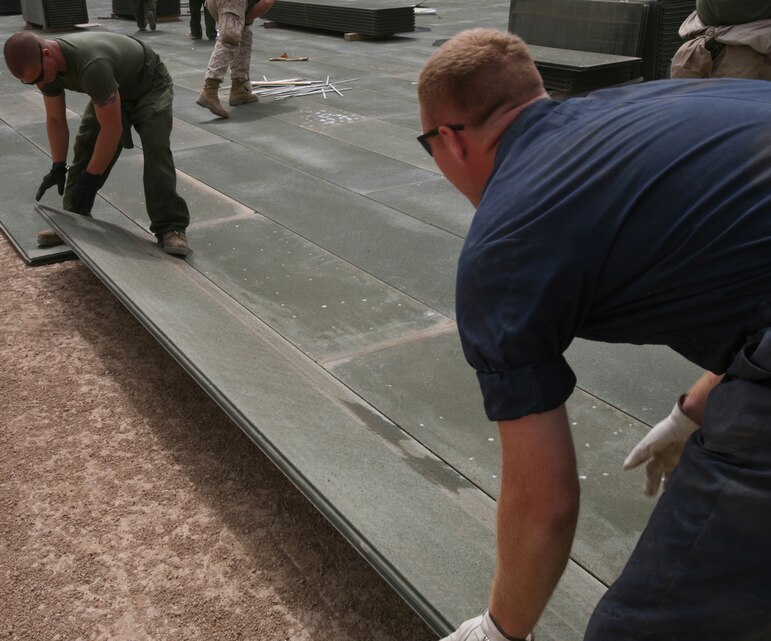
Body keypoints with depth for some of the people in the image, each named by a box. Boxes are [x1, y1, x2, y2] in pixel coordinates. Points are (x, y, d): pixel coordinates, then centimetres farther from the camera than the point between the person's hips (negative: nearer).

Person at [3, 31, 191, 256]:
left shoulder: (92, 65, -45)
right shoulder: (45, 66, -19)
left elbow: (112, 129, -38)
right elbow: (56, 120, -3)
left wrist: (91, 177, -30)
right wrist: (58, 167, -8)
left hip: (149, 85, -7)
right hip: (112, 90, 7)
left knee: (156, 152, -25)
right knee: (84, 150, -4)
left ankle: (171, 227, -21)